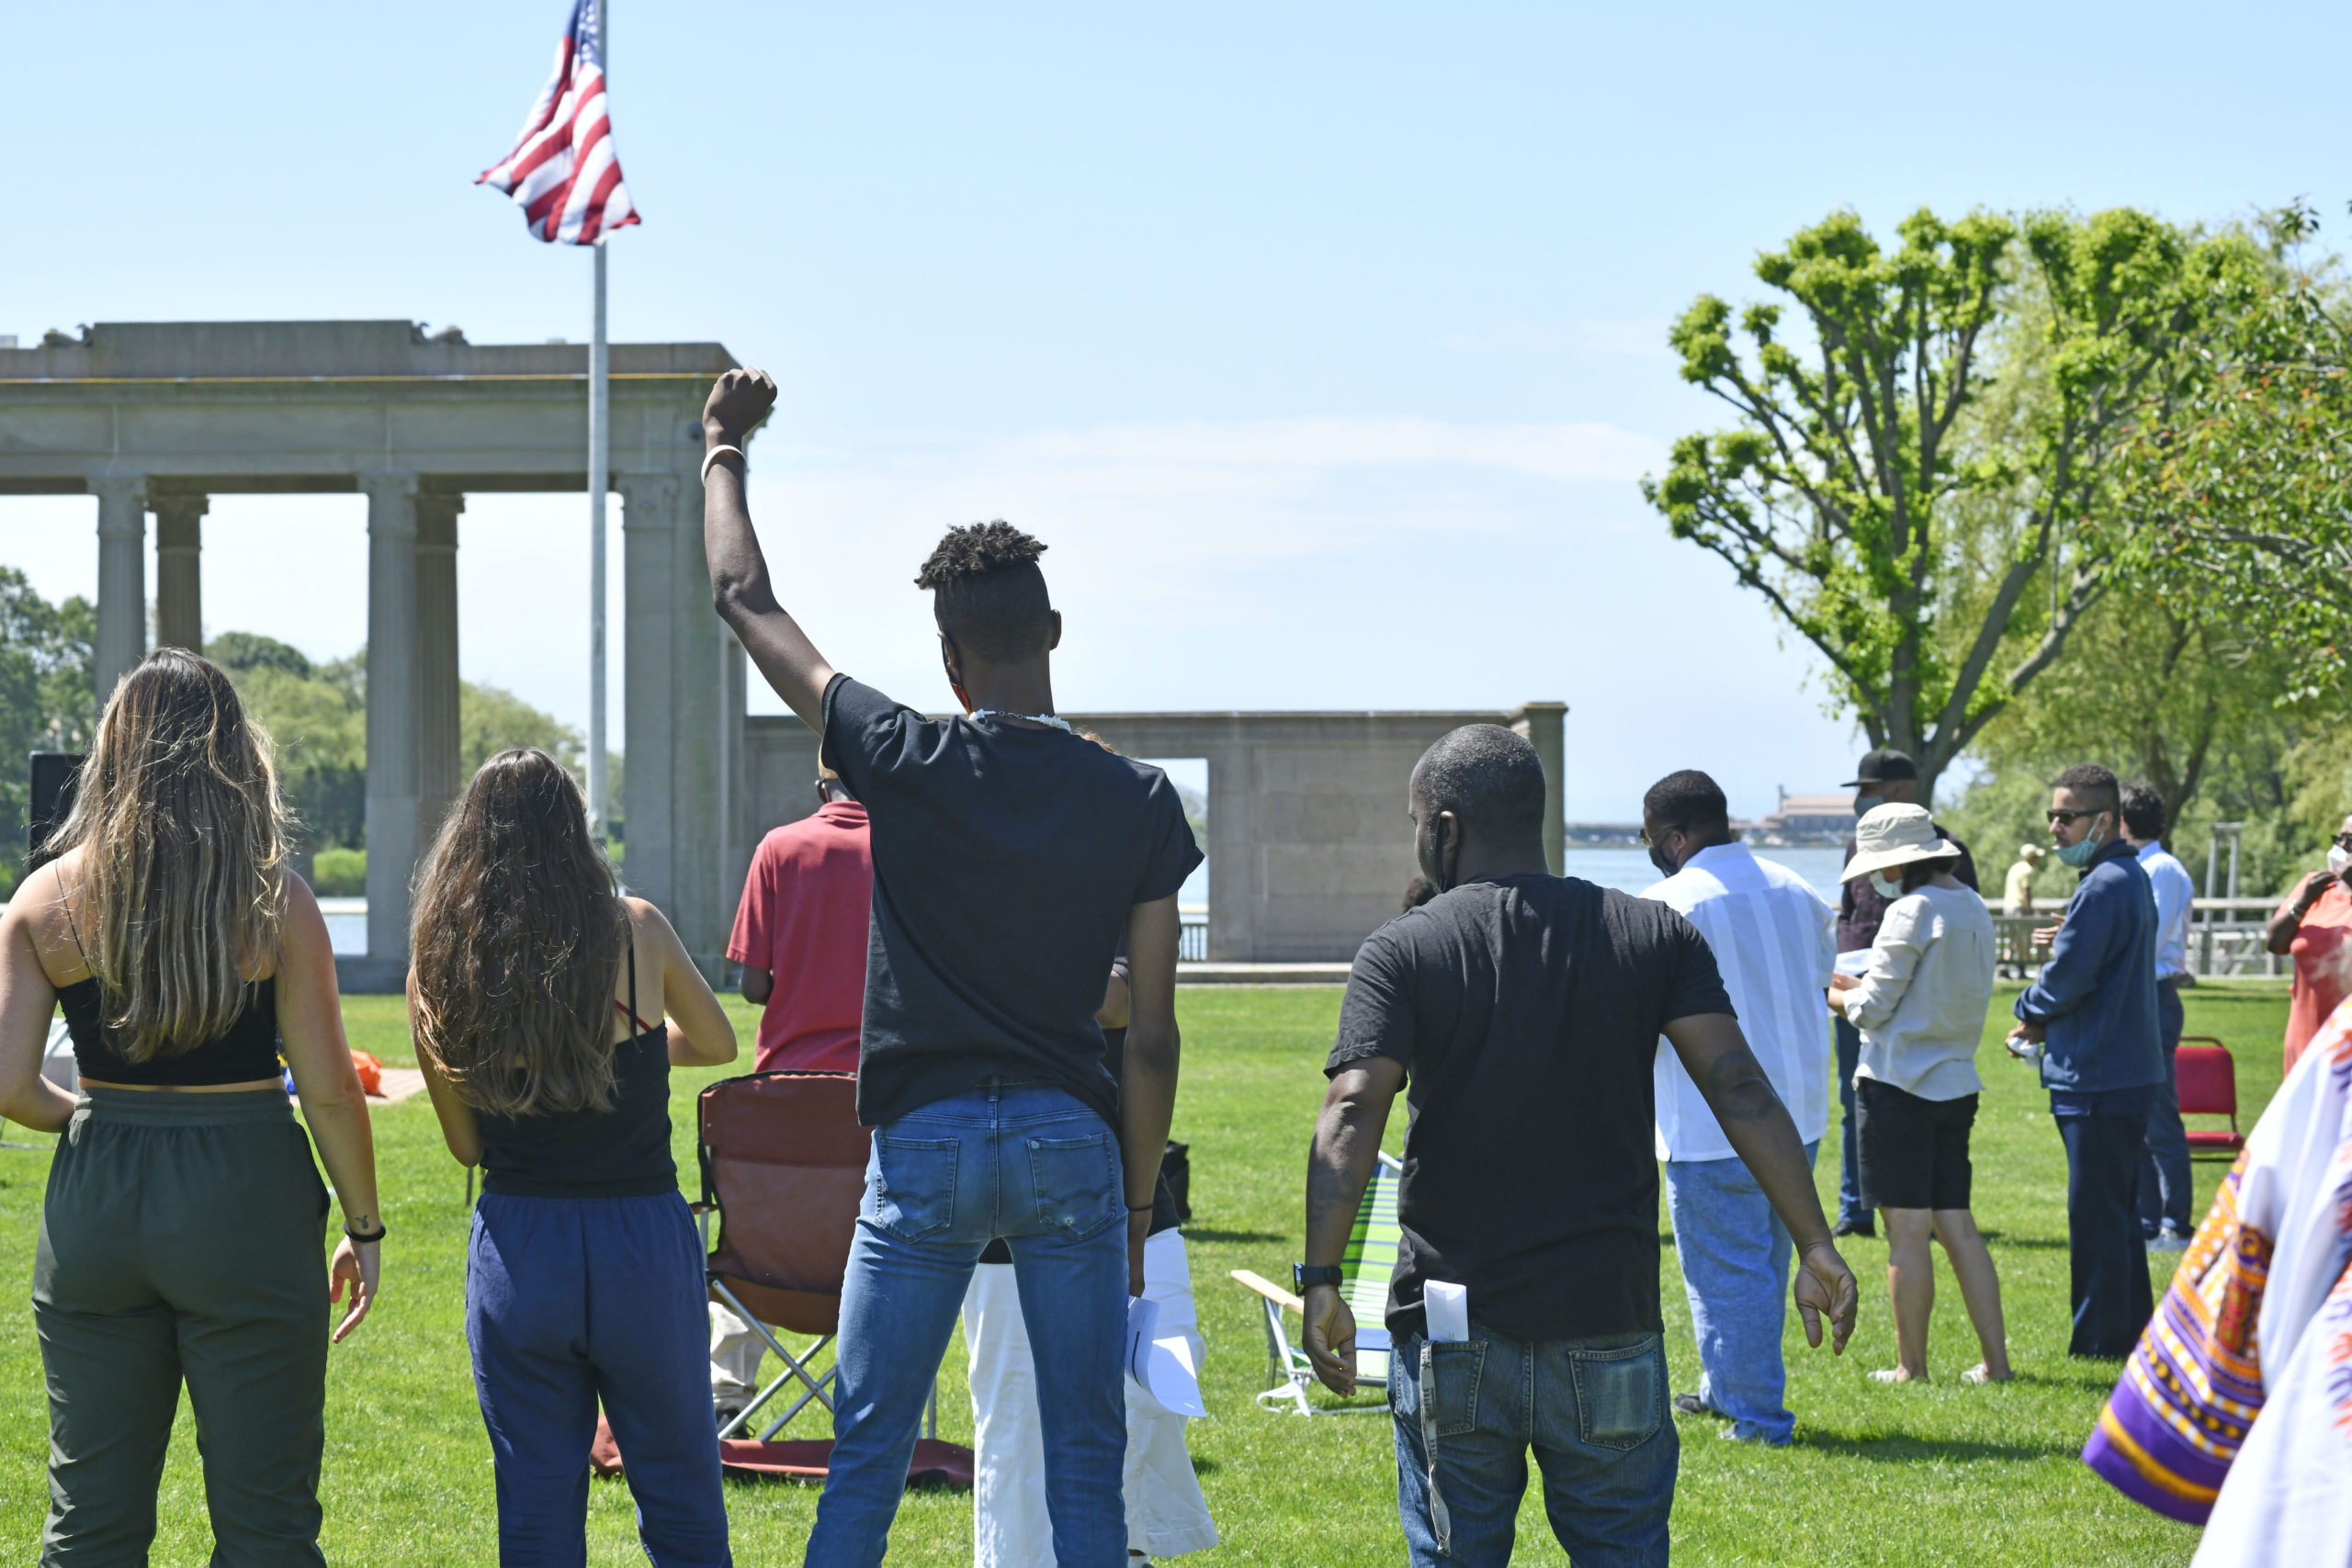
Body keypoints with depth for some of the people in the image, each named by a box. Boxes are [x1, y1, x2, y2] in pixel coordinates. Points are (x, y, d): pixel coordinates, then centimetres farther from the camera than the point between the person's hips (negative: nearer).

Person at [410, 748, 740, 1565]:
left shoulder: (440, 970, -1)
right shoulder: (634, 931, -5)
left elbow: (465, 1143, 8)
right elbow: (716, 1042, 14)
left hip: (516, 1246, 2)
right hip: (642, 1240, -1)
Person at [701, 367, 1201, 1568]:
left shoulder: (906, 764, -5)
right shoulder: (1139, 802, -2)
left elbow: (745, 600, 7)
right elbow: (1152, 1039, 1)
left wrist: (724, 449, 22)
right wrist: (1138, 1201, 11)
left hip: (926, 1142, -1)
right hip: (1072, 1145, 1)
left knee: (866, 1458, 6)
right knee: (1086, 1462, 5)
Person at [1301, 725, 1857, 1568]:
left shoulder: (1401, 953, -3)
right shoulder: (1655, 935, 4)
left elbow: (1353, 1112, -16)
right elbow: (1741, 1091, -4)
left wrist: (1321, 1277, -21)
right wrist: (1814, 1244, -5)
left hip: (1451, 1336, -1)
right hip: (1609, 1326, 1)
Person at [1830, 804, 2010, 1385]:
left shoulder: (1911, 912, -14)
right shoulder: (1975, 910, 12)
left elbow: (1873, 1009, -13)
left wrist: (1833, 994, 6)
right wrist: (1858, 985, 20)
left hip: (1898, 1083, -8)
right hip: (1955, 1083, 8)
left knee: (1907, 1229, -3)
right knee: (1956, 1224, 10)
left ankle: (1911, 1368, 1)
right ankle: (1995, 1359, 7)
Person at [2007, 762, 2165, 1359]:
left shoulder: (2104, 886, -19)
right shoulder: (2130, 877, 14)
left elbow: (2069, 977, -20)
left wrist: (2029, 1013, 0)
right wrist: (2043, 1020, 7)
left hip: (2099, 1078, -10)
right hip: (2127, 1071, 10)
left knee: (2096, 1214, -4)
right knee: (2115, 1210, 17)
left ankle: (2102, 1339, 0)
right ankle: (2132, 1327, 24)